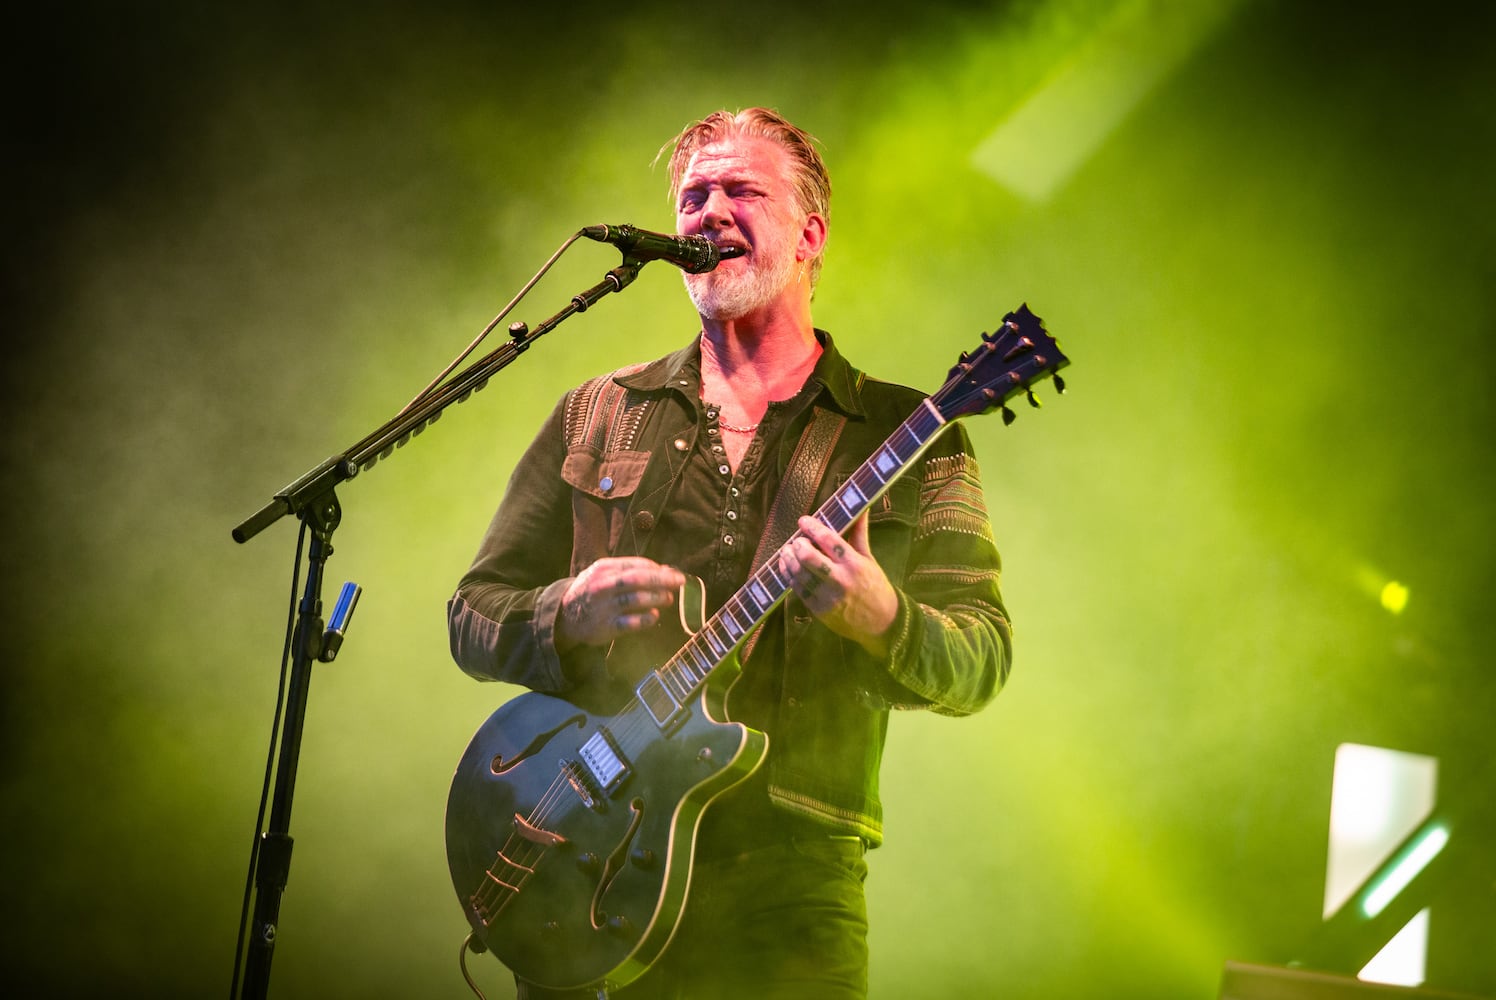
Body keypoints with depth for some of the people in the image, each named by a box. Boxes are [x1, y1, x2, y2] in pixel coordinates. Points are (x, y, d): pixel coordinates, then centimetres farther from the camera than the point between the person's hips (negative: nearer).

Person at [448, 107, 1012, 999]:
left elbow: (981, 664, 0)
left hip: (792, 887, -1)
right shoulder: (597, 416, 12)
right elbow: (474, 615, 12)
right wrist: (565, 616, -10)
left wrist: (880, 619, -21)